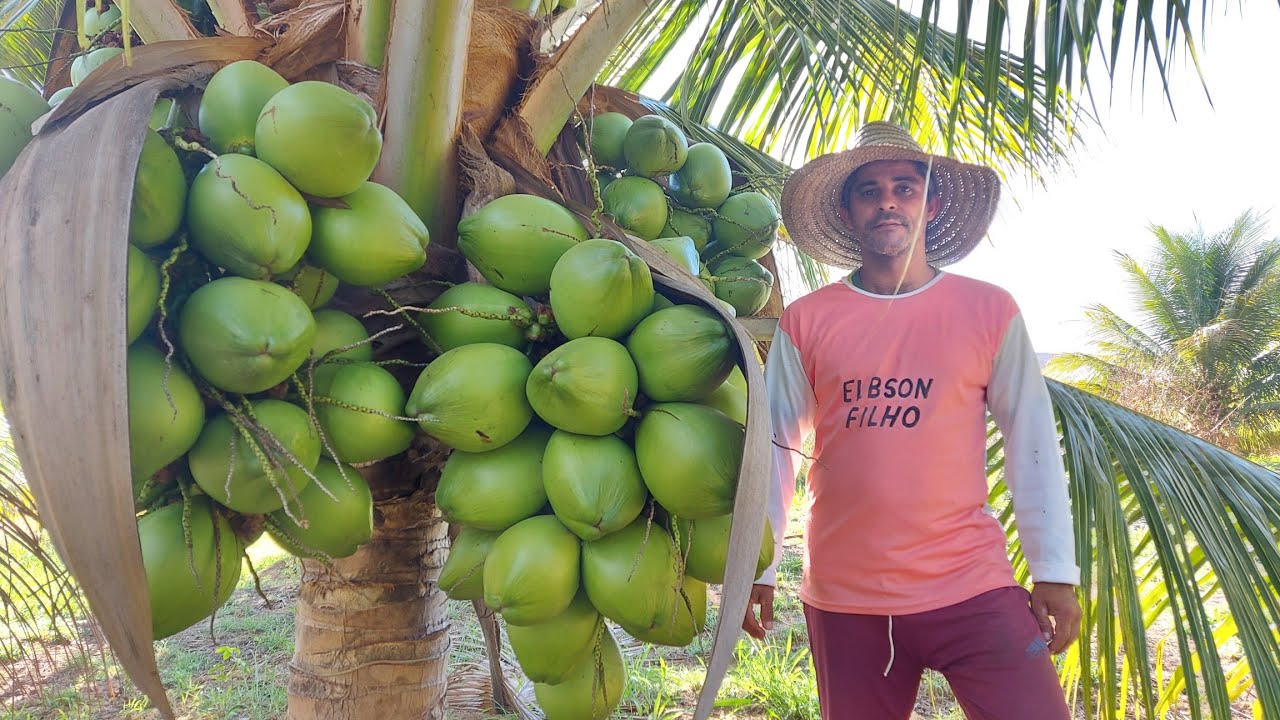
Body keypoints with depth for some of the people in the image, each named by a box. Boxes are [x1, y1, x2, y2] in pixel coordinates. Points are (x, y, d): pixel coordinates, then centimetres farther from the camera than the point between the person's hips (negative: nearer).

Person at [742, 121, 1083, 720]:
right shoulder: (805, 322, 1)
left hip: (971, 587, 0)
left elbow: (1032, 445, 3)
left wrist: (1055, 572, 1)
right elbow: (774, 449, 5)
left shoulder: (989, 312, 1)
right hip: (843, 598, 1)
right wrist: (756, 569, 5)